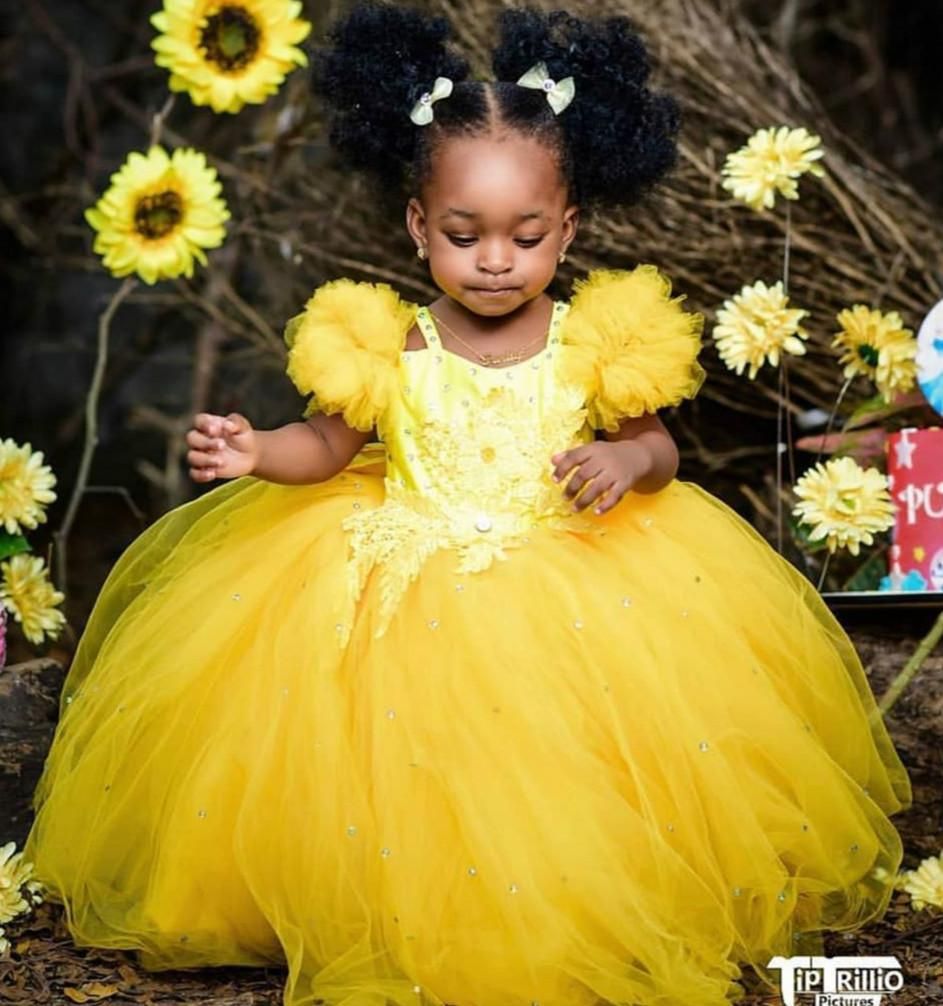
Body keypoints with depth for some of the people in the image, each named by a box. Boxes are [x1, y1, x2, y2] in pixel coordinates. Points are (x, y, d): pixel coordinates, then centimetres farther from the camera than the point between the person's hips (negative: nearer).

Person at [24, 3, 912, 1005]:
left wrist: (629, 459, -22)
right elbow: (327, 446, 3)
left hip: (575, 578, 0)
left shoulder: (595, 344, -6)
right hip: (405, 584, 0)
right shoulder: (387, 349, -6)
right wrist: (257, 454, -17)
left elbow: (656, 449, 1)